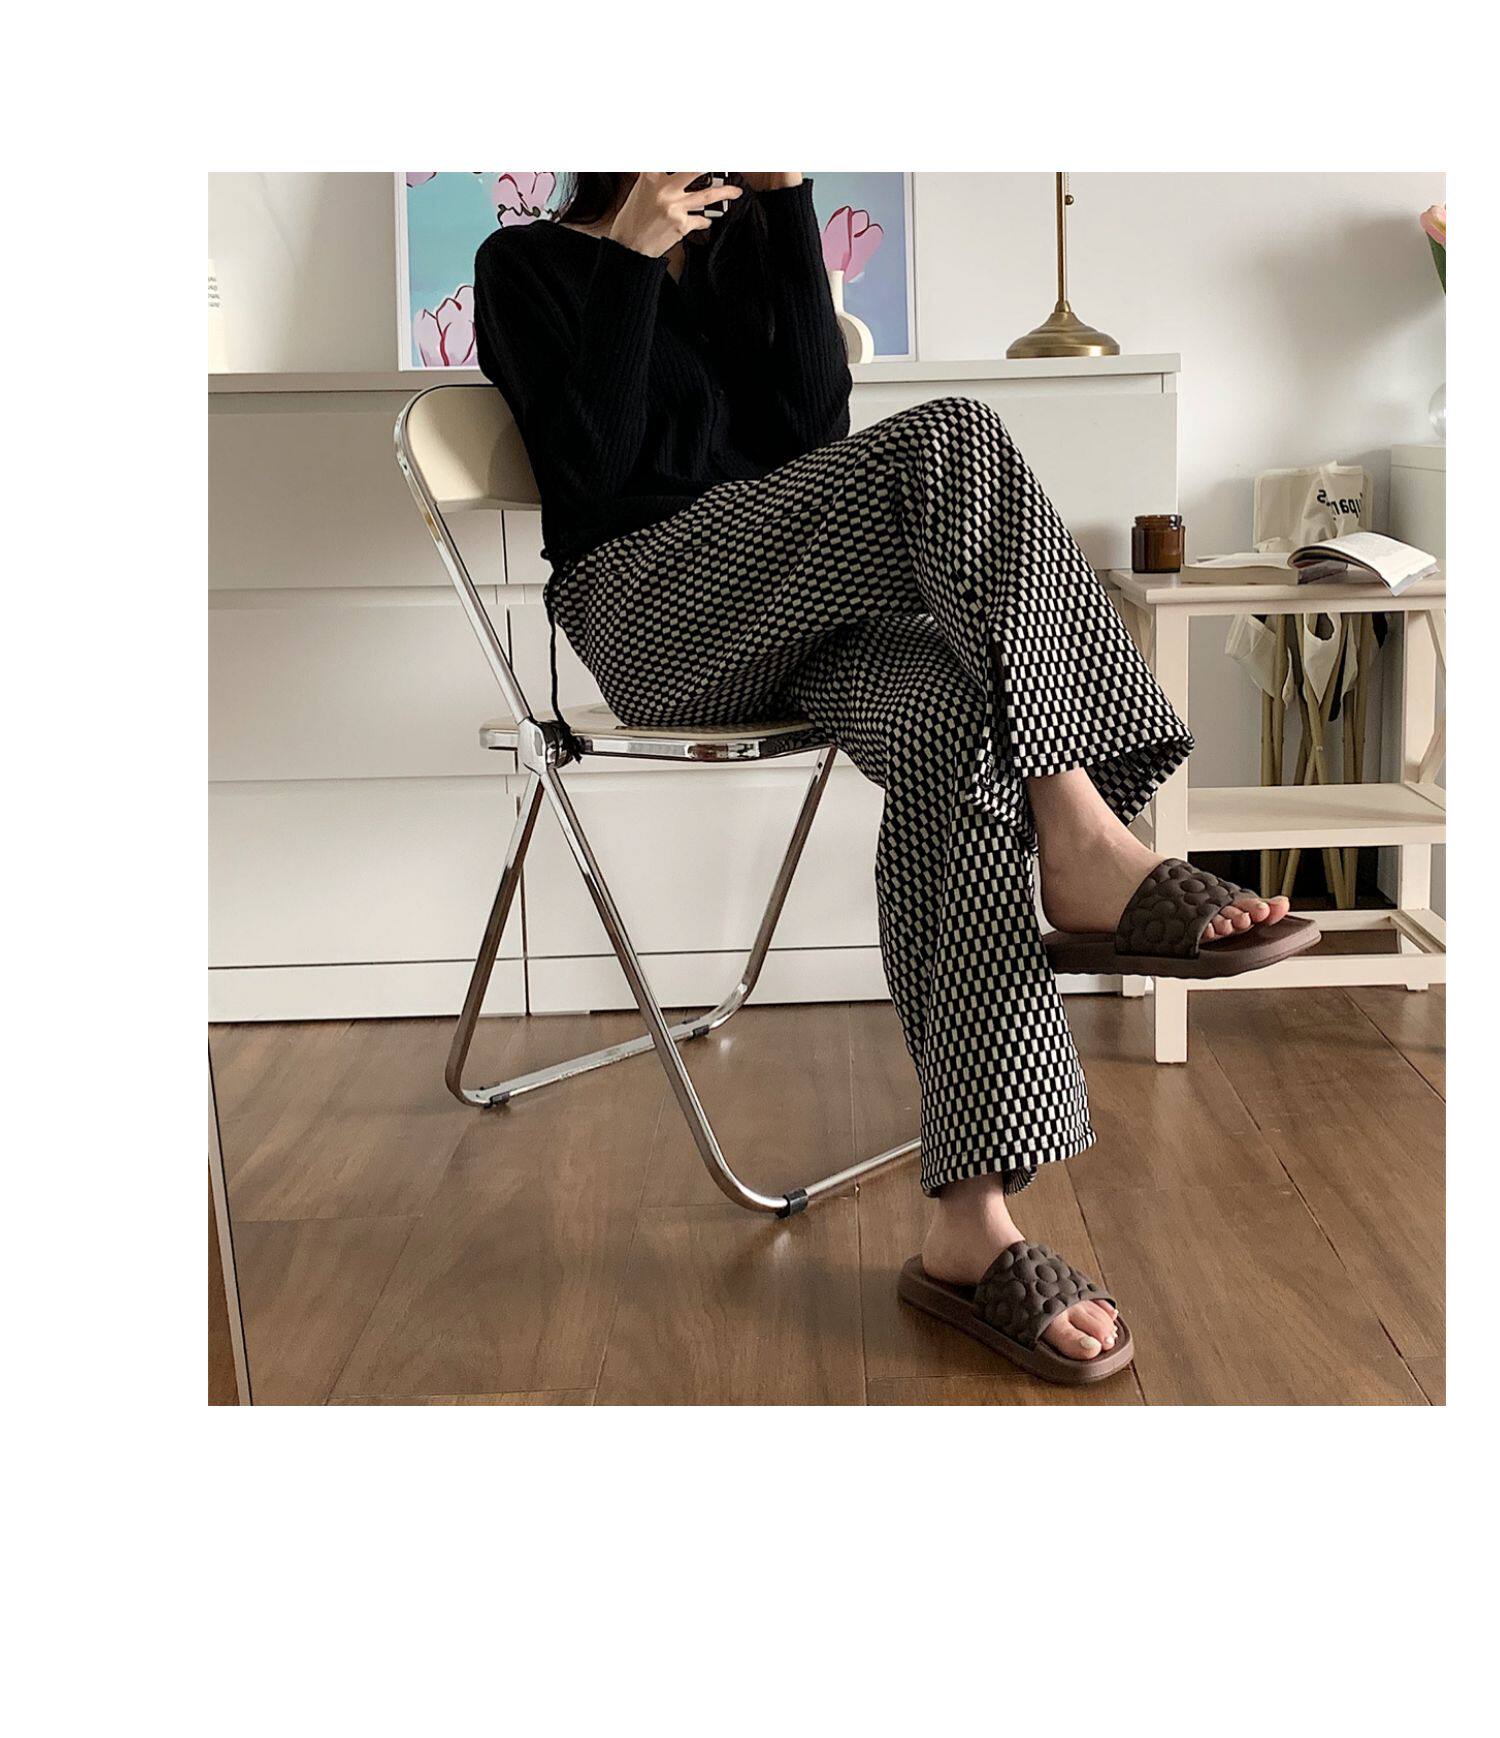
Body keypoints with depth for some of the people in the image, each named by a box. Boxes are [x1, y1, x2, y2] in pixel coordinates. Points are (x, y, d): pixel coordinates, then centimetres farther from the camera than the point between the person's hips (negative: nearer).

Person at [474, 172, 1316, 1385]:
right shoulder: (531, 264, 9)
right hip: (649, 610, -4)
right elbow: (589, 469, -8)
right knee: (953, 444, -27)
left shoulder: (742, 243, 21)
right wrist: (634, 262, -8)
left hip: (797, 615, 4)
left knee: (956, 729, -31)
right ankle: (1087, 844, -30)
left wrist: (786, 202, -1)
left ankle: (972, 1229, -37)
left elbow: (811, 417, 2)